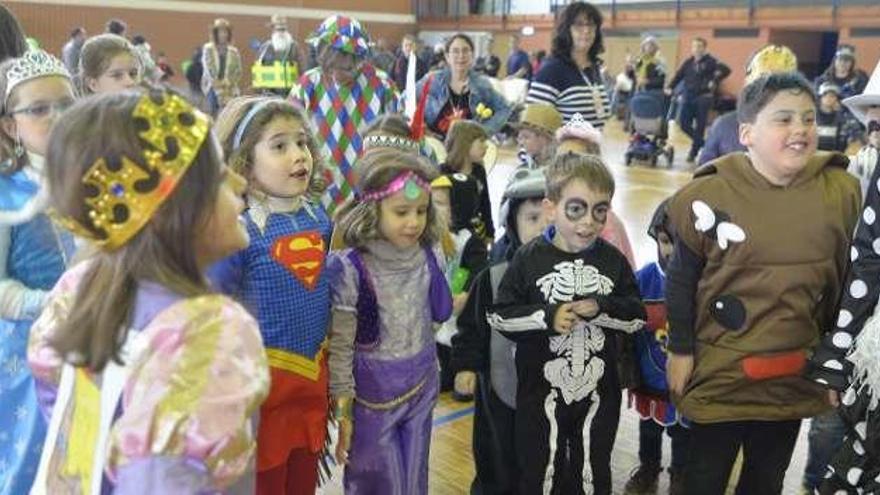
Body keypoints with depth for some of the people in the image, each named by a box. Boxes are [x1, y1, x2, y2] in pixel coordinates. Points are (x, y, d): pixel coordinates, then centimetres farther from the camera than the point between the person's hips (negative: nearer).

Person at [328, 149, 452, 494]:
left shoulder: (430, 260, -4)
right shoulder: (351, 270, -18)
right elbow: (340, 346, -14)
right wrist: (343, 411, -12)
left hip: (422, 389, 4)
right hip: (372, 394, -4)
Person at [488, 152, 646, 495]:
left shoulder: (613, 260, -2)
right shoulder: (529, 259, -9)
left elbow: (637, 317, 1)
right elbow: (499, 316, -7)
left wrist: (601, 308, -17)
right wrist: (547, 316, -20)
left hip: (598, 391, 2)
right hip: (542, 392, -2)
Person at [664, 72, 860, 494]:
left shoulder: (842, 192, -7)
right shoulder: (709, 194, -16)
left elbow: (845, 282, 5)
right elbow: (682, 280, -6)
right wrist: (680, 350, -4)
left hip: (796, 378, 3)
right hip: (720, 373, -3)